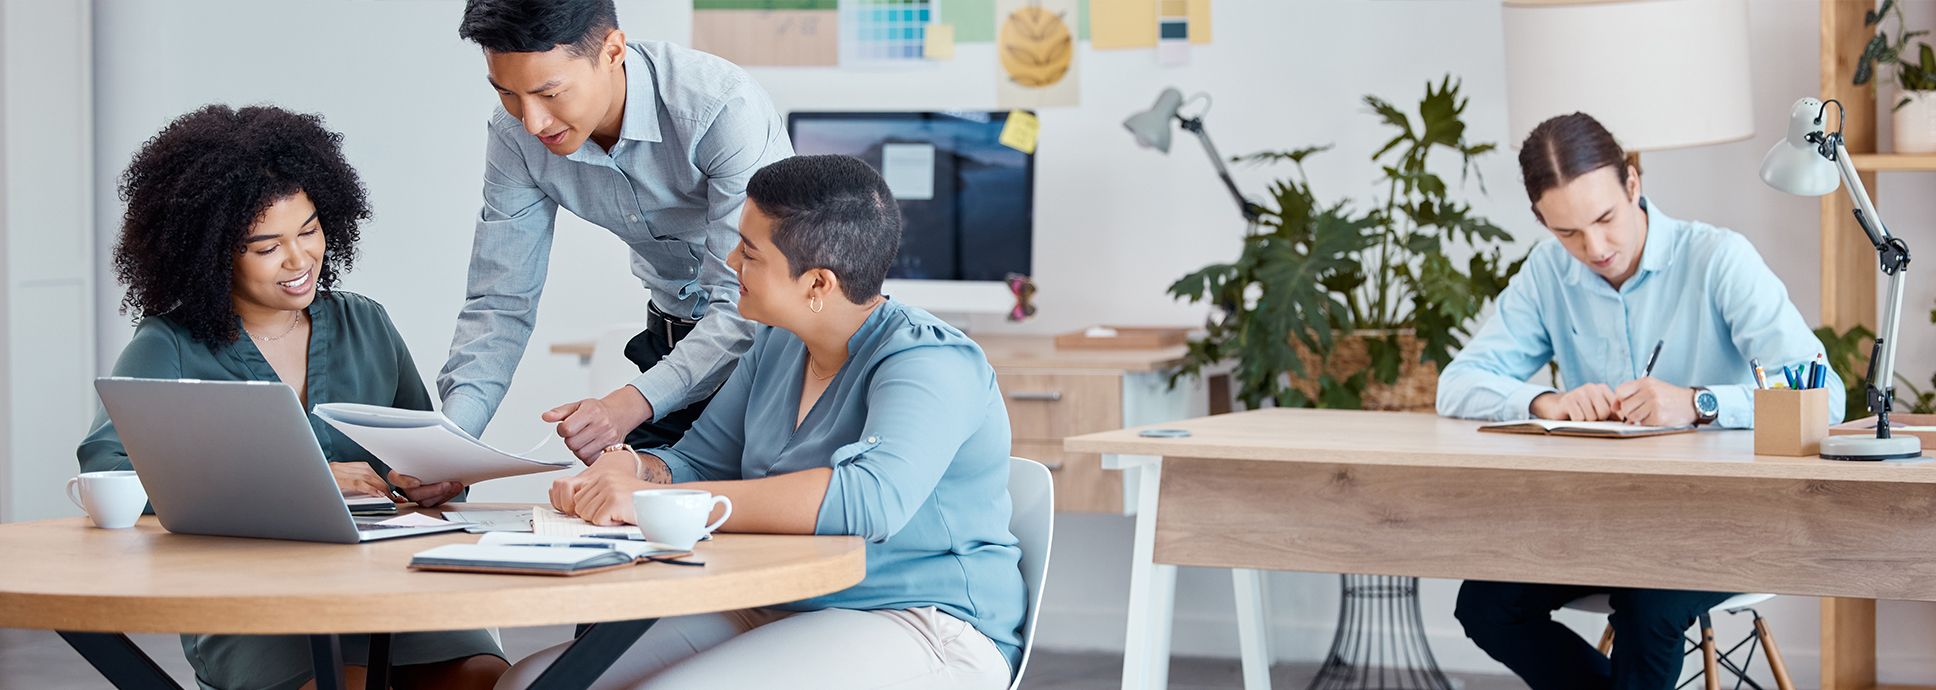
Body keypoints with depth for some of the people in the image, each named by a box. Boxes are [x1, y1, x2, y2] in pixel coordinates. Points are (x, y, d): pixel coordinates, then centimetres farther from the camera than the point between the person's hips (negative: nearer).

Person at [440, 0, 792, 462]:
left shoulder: (725, 109, -30)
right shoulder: (516, 137, -13)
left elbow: (744, 301, -31)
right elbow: (500, 303, -8)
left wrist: (631, 405, -45)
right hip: (672, 337, 5)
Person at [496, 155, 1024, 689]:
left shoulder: (930, 364, -16)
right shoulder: (777, 346, 13)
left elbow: (871, 499, -33)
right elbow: (698, 461, 19)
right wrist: (633, 470, -7)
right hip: (773, 616, 8)